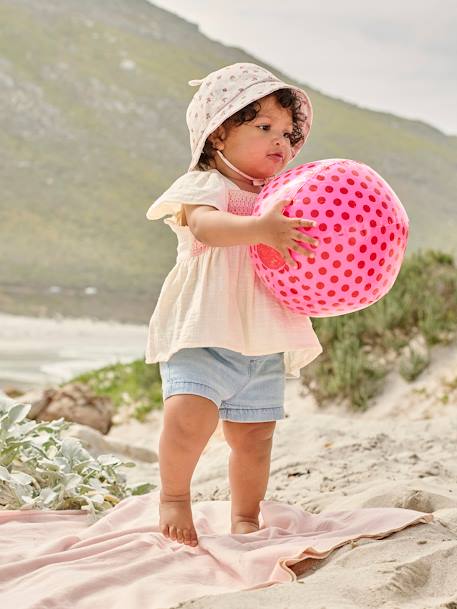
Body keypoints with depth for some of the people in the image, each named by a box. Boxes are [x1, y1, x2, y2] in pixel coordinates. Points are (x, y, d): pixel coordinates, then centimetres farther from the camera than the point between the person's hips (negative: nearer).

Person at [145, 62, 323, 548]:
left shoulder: (282, 201, 17)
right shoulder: (205, 187, -6)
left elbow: (302, 260, 20)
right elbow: (208, 225, -28)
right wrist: (261, 228, -45)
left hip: (265, 346, 6)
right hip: (203, 336, -6)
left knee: (254, 437, 9)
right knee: (190, 415, -25)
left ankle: (245, 518, 27)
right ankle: (173, 495, -2)